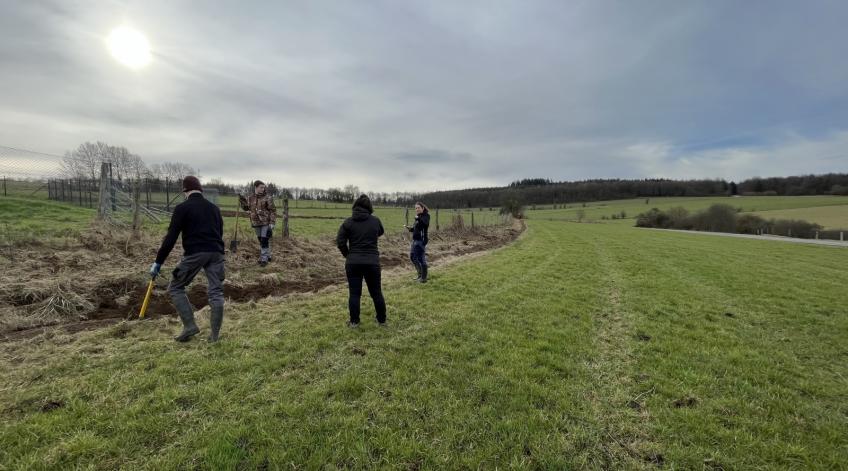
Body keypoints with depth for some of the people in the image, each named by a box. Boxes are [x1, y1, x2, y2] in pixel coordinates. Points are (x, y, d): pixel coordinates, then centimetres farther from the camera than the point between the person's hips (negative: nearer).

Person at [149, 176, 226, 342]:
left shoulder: (182, 208, 3)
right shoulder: (214, 208, 19)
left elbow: (171, 237, -1)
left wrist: (158, 262, 4)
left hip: (194, 253, -4)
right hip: (216, 252, 5)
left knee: (175, 288, 14)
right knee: (216, 292, 6)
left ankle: (189, 326, 6)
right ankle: (215, 335, 10)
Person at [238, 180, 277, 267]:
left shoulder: (267, 198, -8)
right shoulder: (250, 198, 6)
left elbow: (273, 211, -8)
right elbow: (246, 208, 21)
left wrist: (272, 223, -15)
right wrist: (242, 201, 2)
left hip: (266, 223, -5)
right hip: (256, 223, 5)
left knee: (265, 240, -7)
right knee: (260, 240, 13)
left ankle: (264, 259, 2)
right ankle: (267, 256, 27)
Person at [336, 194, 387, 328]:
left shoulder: (348, 222, -2)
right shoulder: (375, 221, 1)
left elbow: (340, 242, -4)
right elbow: (380, 233, 21)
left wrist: (348, 255, 8)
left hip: (353, 262, 0)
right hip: (372, 262, 1)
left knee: (354, 293, 7)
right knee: (376, 292, 12)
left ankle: (354, 322, 13)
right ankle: (382, 320, 22)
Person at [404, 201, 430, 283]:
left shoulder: (426, 216, -10)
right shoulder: (418, 217, 15)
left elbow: (426, 223, -32)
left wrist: (418, 218, -40)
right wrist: (409, 228, 6)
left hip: (421, 240, -10)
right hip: (415, 240, 10)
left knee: (421, 258, -5)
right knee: (412, 256, 16)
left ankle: (424, 278, 7)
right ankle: (420, 274, 29)